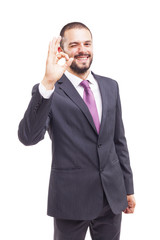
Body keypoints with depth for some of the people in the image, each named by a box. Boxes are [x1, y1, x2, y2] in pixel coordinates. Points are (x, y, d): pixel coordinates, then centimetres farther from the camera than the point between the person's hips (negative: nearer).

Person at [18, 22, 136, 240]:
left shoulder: (110, 86, 7)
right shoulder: (47, 92, -9)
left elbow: (119, 140, 12)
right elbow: (28, 137, -24)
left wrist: (128, 188, 12)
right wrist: (48, 84, -33)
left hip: (112, 196, 4)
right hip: (71, 198, -4)